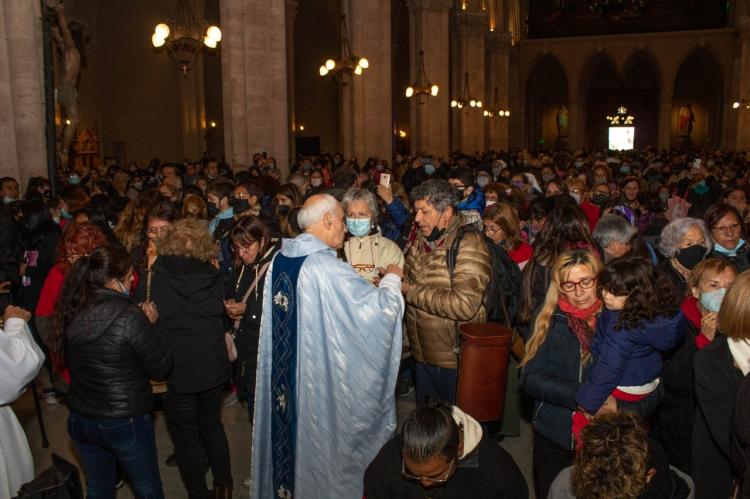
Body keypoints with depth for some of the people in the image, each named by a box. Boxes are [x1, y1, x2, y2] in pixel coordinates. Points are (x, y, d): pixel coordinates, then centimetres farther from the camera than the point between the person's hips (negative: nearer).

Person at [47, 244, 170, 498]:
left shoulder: (71, 313, -6)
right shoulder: (129, 317, -25)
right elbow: (161, 368, -17)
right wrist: (148, 326, -5)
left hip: (80, 420, 5)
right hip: (126, 423, -5)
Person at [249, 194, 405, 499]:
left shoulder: (279, 259, -1)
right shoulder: (327, 267, -25)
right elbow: (379, 306, -22)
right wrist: (391, 279, -2)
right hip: (321, 373, -7)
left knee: (287, 426, 23)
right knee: (318, 437, 11)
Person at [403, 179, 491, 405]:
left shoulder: (469, 243, -18)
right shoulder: (419, 237, 6)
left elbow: (464, 305, -29)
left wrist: (411, 291, -22)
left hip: (456, 361, -7)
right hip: (422, 355, 7)